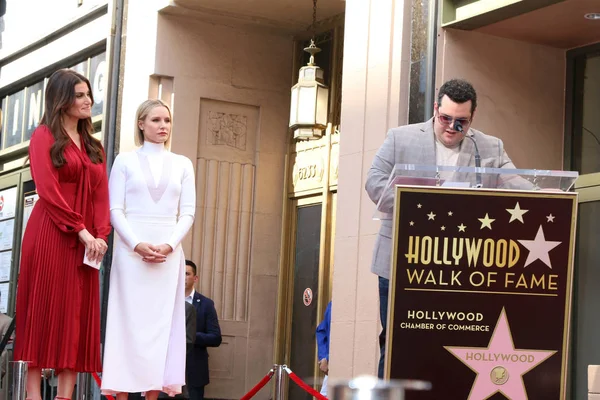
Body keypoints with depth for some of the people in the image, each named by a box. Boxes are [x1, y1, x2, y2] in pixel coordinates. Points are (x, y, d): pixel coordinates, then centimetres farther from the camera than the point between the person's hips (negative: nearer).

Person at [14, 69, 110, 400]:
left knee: (76, 317, 0)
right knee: (43, 313, -6)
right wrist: (81, 231, -14)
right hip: (50, 235, -6)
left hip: (85, 241, 6)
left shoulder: (93, 146, 18)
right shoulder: (45, 136, 0)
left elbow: (101, 195, 10)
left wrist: (100, 235, -6)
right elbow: (48, 191, -11)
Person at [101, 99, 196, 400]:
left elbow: (187, 213, 7)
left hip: (169, 252, 2)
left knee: (161, 321, -2)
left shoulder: (182, 164, 13)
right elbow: (115, 209, 0)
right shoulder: (125, 160, 7)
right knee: (128, 320, -5)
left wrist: (169, 245, -9)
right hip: (130, 250, -2)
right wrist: (137, 245, -14)